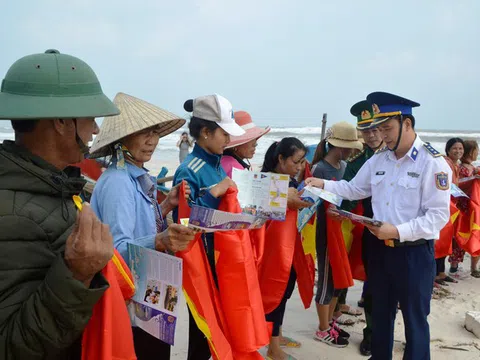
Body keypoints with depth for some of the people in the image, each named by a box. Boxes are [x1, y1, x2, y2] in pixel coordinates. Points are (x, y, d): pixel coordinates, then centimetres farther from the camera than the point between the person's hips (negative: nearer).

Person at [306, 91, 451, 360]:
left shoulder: (433, 163, -15)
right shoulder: (379, 160, 4)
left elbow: (439, 216, -19)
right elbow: (355, 189, 11)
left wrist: (398, 232, -26)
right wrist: (323, 184, -4)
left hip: (415, 252, -6)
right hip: (381, 248, 6)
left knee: (414, 318, 11)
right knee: (381, 314, 21)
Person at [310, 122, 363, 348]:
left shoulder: (344, 166, 7)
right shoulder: (320, 169, -16)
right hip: (326, 230, -8)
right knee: (327, 279, 4)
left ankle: (329, 322, 33)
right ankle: (323, 330, 20)